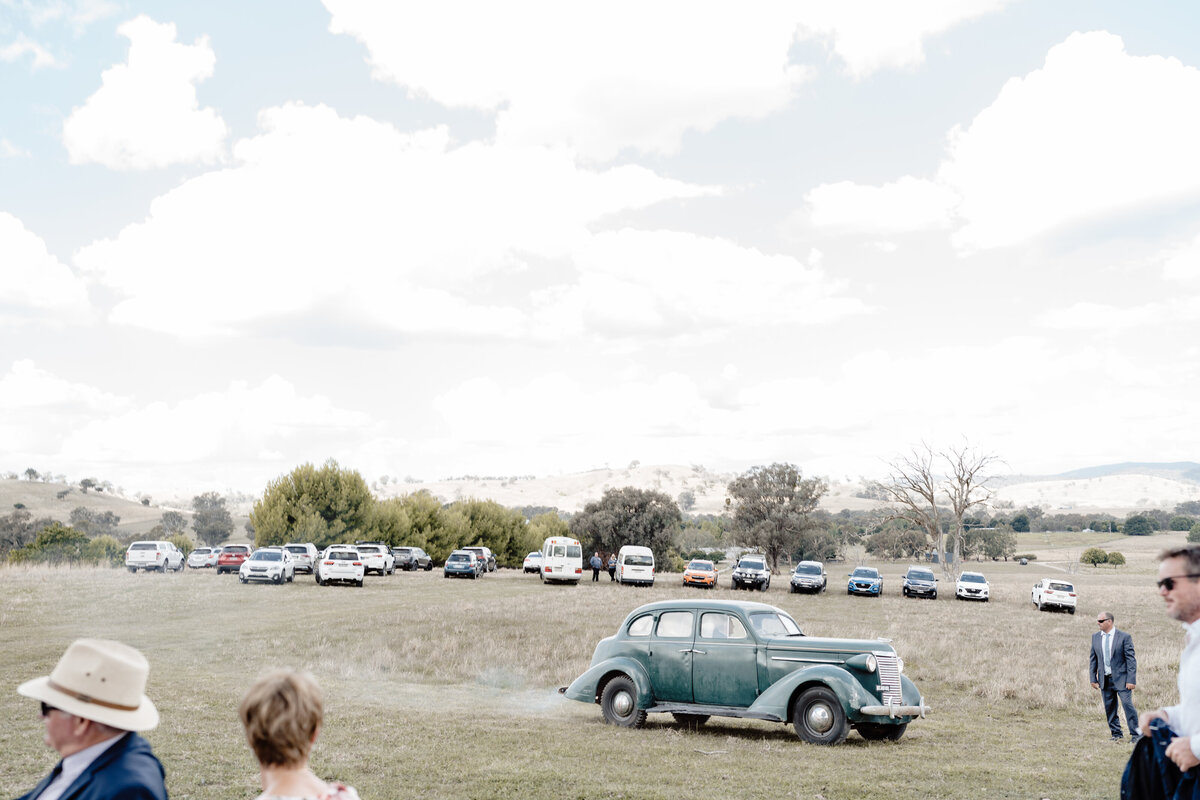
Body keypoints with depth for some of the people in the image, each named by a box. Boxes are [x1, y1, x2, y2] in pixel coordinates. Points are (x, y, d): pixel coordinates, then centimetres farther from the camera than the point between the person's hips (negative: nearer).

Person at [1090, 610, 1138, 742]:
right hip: (1104, 680, 5)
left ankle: (1135, 734, 2)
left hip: (1121, 678, -5)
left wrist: (1131, 680, -13)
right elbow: (1093, 659, 11)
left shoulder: (1124, 637, -7)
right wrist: (1093, 678, 6)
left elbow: (1131, 659, -7)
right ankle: (1116, 734, 20)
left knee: (1128, 705, -8)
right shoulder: (1095, 637, 7)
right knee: (1109, 708, 8)